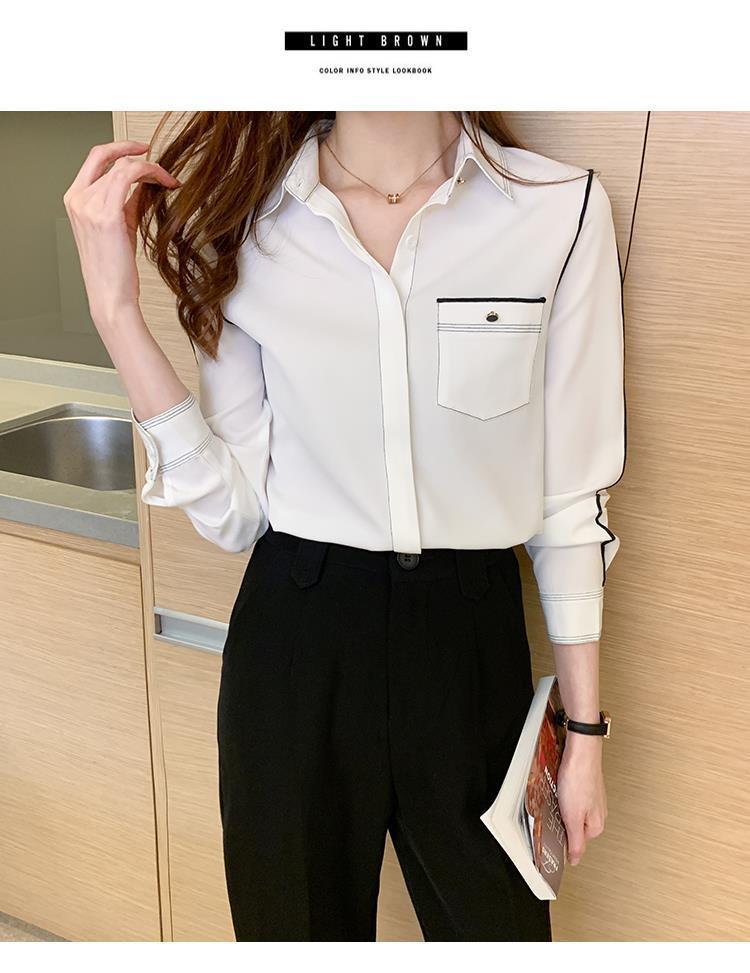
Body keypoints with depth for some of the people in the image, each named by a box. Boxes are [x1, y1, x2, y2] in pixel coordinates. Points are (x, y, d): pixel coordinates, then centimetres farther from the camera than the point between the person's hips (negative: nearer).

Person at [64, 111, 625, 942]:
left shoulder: (563, 208, -8)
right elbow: (233, 513, -6)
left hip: (471, 642, 0)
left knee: (495, 923, 20)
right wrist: (116, 309, -13)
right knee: (295, 922, 22)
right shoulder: (246, 215, -3)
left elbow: (573, 496, -3)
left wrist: (585, 730, 4)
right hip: (294, 645, 1)